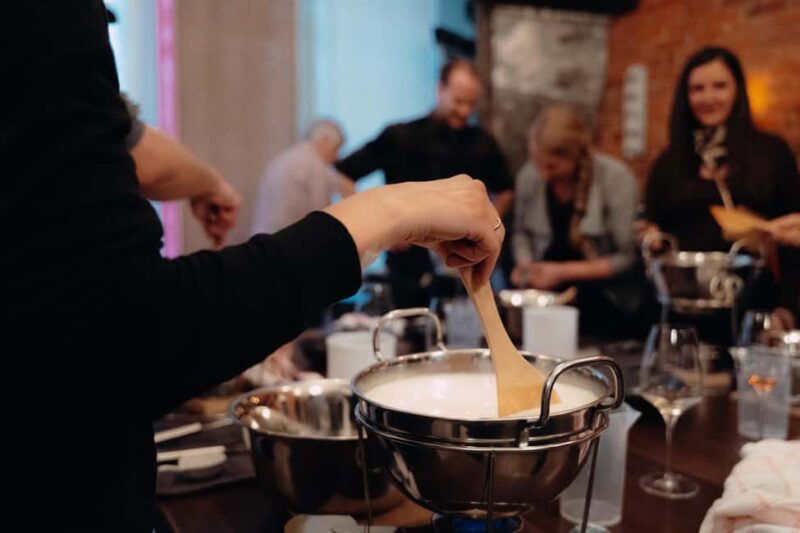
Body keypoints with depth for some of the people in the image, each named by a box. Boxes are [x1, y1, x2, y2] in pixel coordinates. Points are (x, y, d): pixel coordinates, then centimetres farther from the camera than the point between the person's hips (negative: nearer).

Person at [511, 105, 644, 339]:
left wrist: (564, 272, -16)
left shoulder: (616, 178, -14)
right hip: (544, 296, 3)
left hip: (605, 303, -3)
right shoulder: (528, 176, -4)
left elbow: (626, 258, -11)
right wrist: (524, 264, -7)